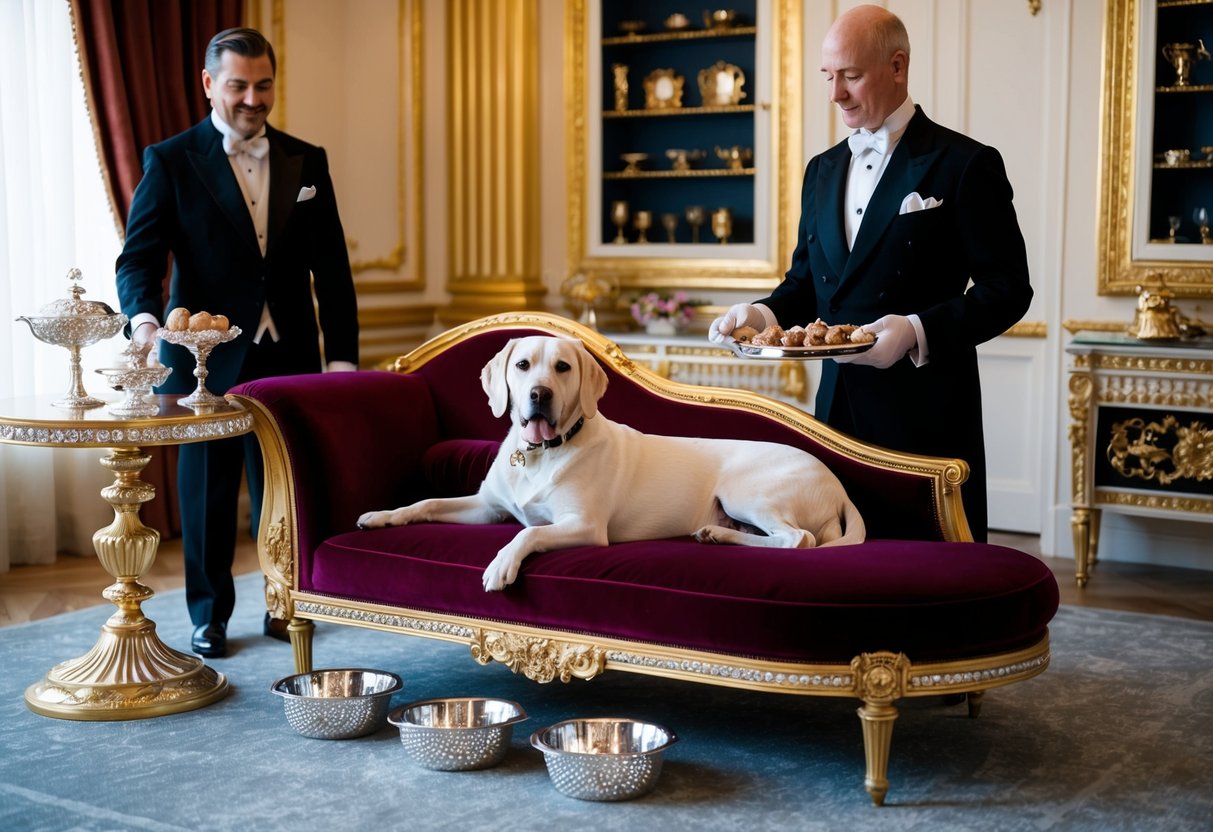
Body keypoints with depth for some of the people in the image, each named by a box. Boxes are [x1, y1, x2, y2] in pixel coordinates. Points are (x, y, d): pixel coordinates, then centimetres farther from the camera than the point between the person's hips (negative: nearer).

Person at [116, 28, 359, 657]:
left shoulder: (306, 162, 9)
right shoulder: (170, 162, 0)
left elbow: (331, 268, 8)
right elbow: (138, 257, -8)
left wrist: (343, 355, 1)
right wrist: (145, 318, -29)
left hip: (289, 356, 2)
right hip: (205, 358, -2)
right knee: (207, 491, 7)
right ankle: (209, 615, 21)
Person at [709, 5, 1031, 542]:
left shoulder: (964, 164, -5)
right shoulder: (823, 170, 15)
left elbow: (1008, 288, -8)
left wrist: (918, 331, -23)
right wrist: (764, 314, -2)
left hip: (925, 411, -6)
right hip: (839, 403, 6)